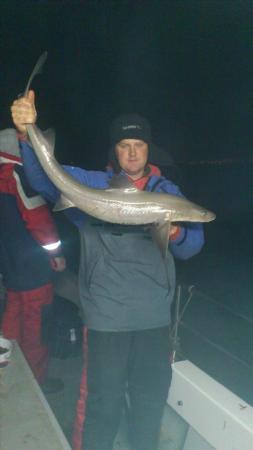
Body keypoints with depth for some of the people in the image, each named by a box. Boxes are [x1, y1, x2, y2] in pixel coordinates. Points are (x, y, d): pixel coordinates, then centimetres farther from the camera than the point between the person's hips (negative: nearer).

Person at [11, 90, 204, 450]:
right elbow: (45, 175, -17)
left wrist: (176, 233, -19)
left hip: (155, 318, 3)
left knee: (151, 400, 20)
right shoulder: (90, 184, -2)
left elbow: (193, 245, 4)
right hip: (106, 318, -3)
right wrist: (28, 135, -35)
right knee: (104, 401, 9)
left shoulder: (168, 191, 6)